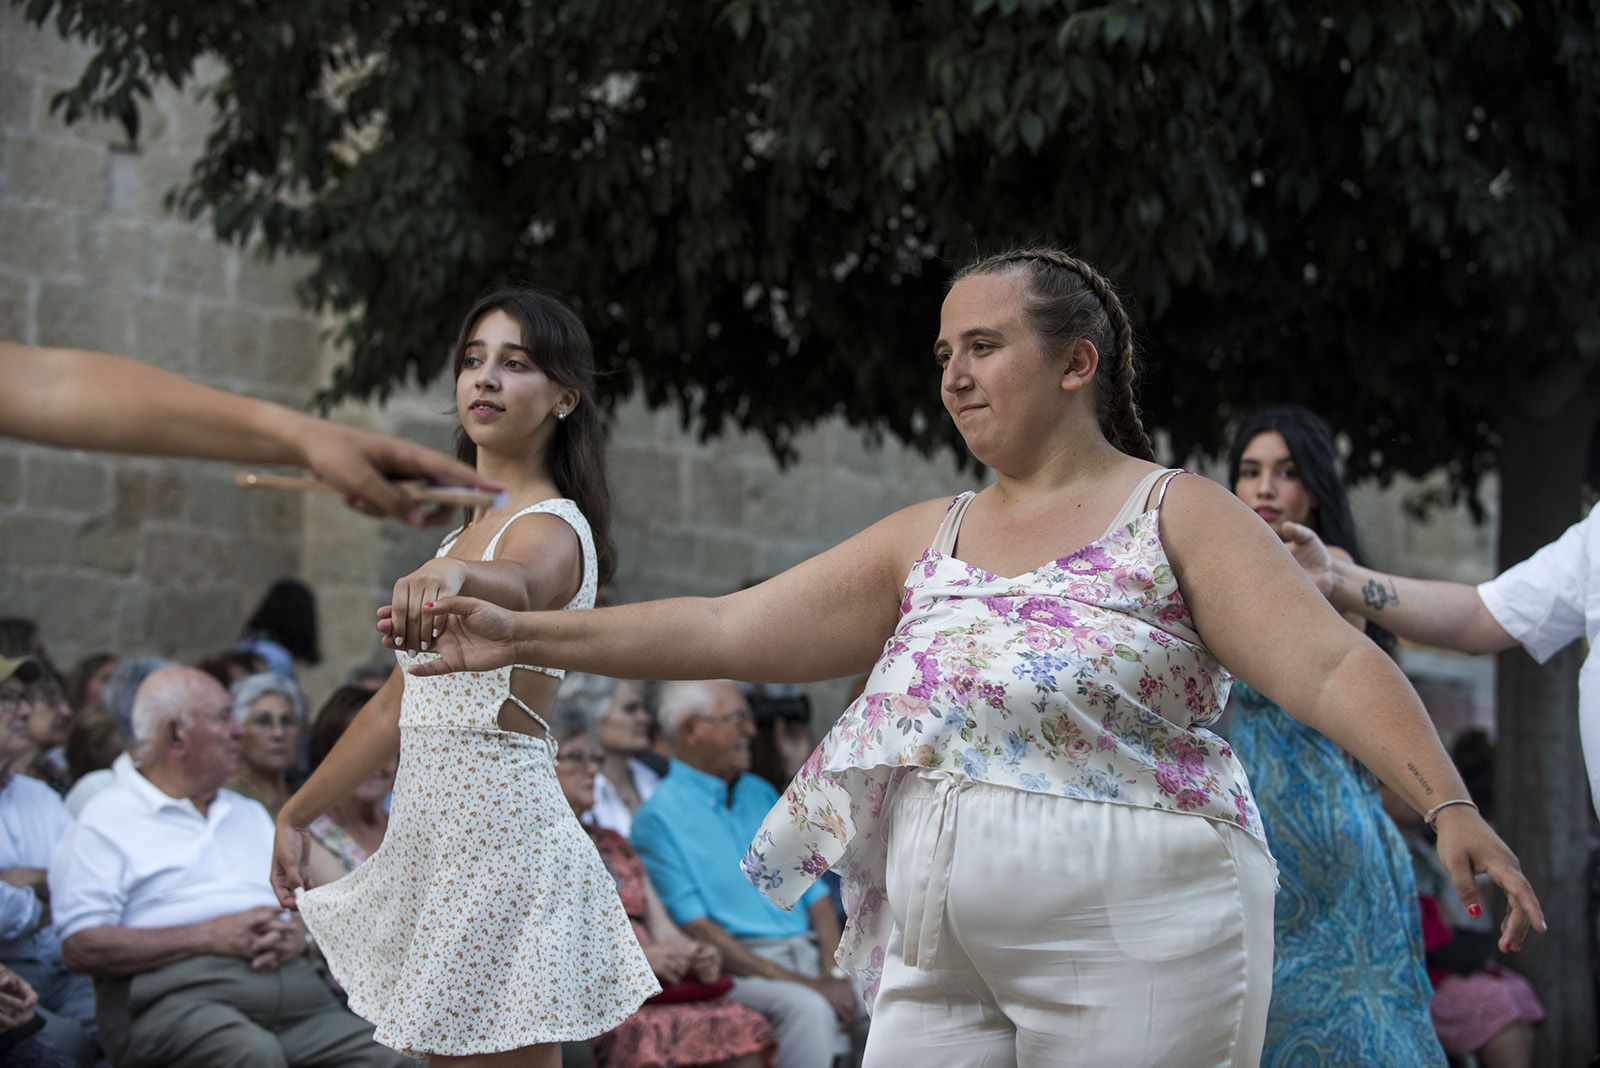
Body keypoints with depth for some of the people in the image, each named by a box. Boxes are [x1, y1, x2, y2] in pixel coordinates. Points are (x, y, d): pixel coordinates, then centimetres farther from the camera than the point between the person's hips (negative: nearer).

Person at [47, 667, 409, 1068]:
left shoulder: (251, 815, 30)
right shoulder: (106, 821, 7)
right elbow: (81, 946, -5)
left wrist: (297, 933, 2)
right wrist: (209, 936, -10)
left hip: (294, 986, 5)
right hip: (178, 991, -5)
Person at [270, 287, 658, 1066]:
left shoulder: (550, 529, -9)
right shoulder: (469, 530, 18)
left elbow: (517, 589, -36)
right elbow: (404, 705, 24)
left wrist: (456, 579, -58)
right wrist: (299, 812, 27)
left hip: (499, 829, -9)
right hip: (432, 832, 9)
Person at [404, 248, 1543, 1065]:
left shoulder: (1178, 515, -2)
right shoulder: (925, 542, 14)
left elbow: (1329, 664, -13)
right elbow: (729, 630, 11)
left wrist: (1450, 806, -28)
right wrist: (523, 636, 6)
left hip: (1134, 946, -5)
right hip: (940, 957, 5)